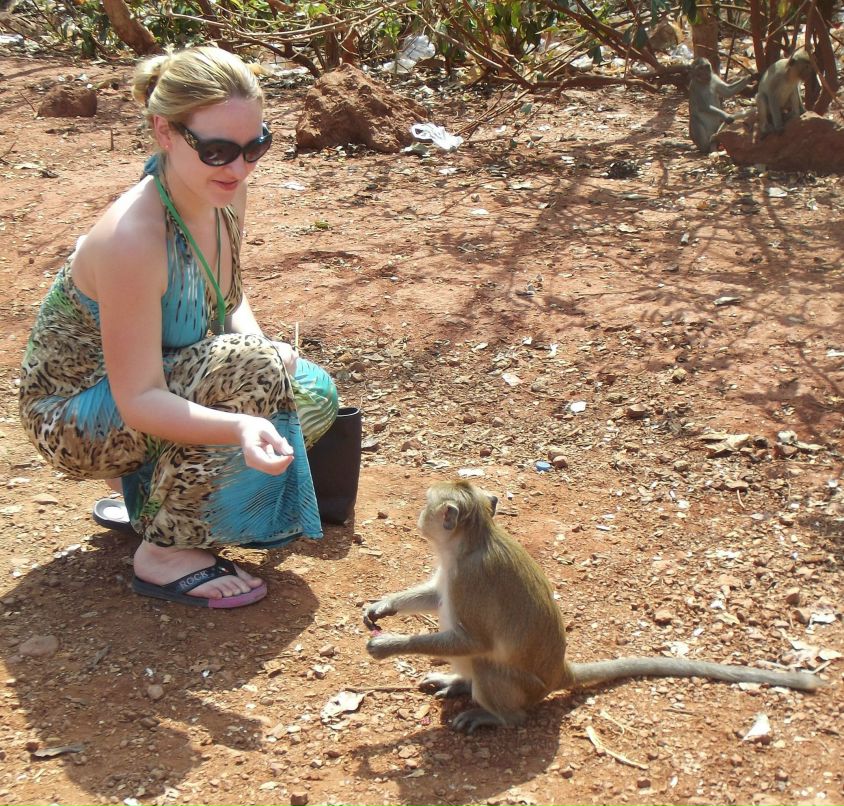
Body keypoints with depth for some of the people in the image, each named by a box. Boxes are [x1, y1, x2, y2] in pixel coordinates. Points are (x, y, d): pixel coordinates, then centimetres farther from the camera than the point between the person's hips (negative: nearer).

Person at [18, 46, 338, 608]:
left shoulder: (226, 194, -10)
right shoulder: (132, 239, -34)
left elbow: (230, 297, 8)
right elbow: (139, 400, -31)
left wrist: (262, 345, -14)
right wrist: (241, 428, -48)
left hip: (151, 384, 8)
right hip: (73, 415, -8)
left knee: (314, 395, -4)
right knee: (245, 369, -30)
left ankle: (147, 481, 11)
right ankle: (164, 553, -15)